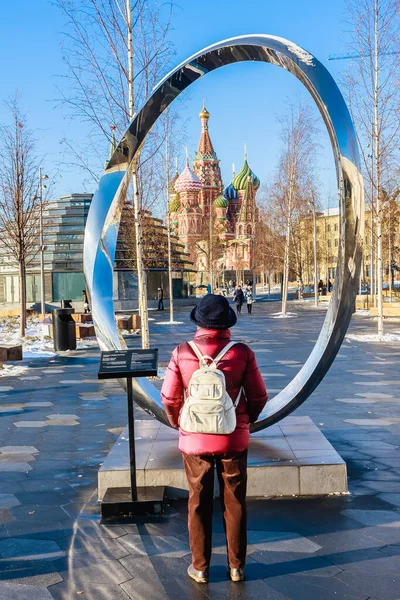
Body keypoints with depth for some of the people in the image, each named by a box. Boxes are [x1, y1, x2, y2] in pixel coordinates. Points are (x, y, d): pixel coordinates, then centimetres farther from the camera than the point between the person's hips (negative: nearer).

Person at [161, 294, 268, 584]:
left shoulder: (182, 353, -12)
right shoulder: (242, 353, -11)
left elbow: (169, 398, -5)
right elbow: (259, 397, -5)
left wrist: (178, 424, 14)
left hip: (194, 440, 0)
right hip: (234, 439, 0)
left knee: (199, 504, 15)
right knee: (235, 504, 15)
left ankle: (200, 567, 25)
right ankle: (236, 566, 26)